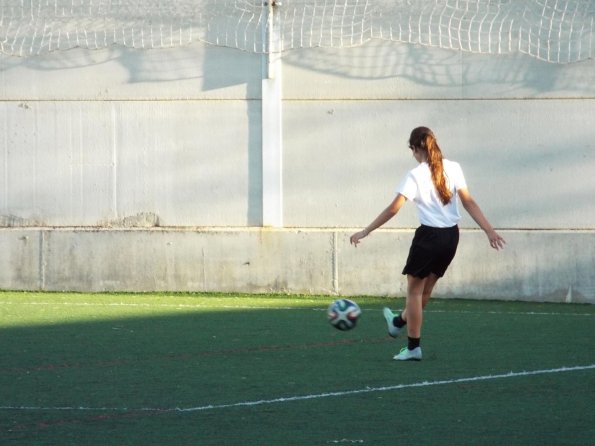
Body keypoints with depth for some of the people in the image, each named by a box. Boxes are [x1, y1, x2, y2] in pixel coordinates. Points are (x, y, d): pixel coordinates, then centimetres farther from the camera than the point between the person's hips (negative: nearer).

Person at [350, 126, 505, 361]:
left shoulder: (416, 175, -13)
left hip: (429, 236, -6)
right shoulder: (453, 168, 1)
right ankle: (400, 322, 47)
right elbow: (469, 203, -1)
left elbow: (393, 209, -15)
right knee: (426, 288, 22)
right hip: (451, 236, 6)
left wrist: (365, 231, -10)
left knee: (415, 290, 8)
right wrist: (489, 230, 1)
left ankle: (413, 346, 9)